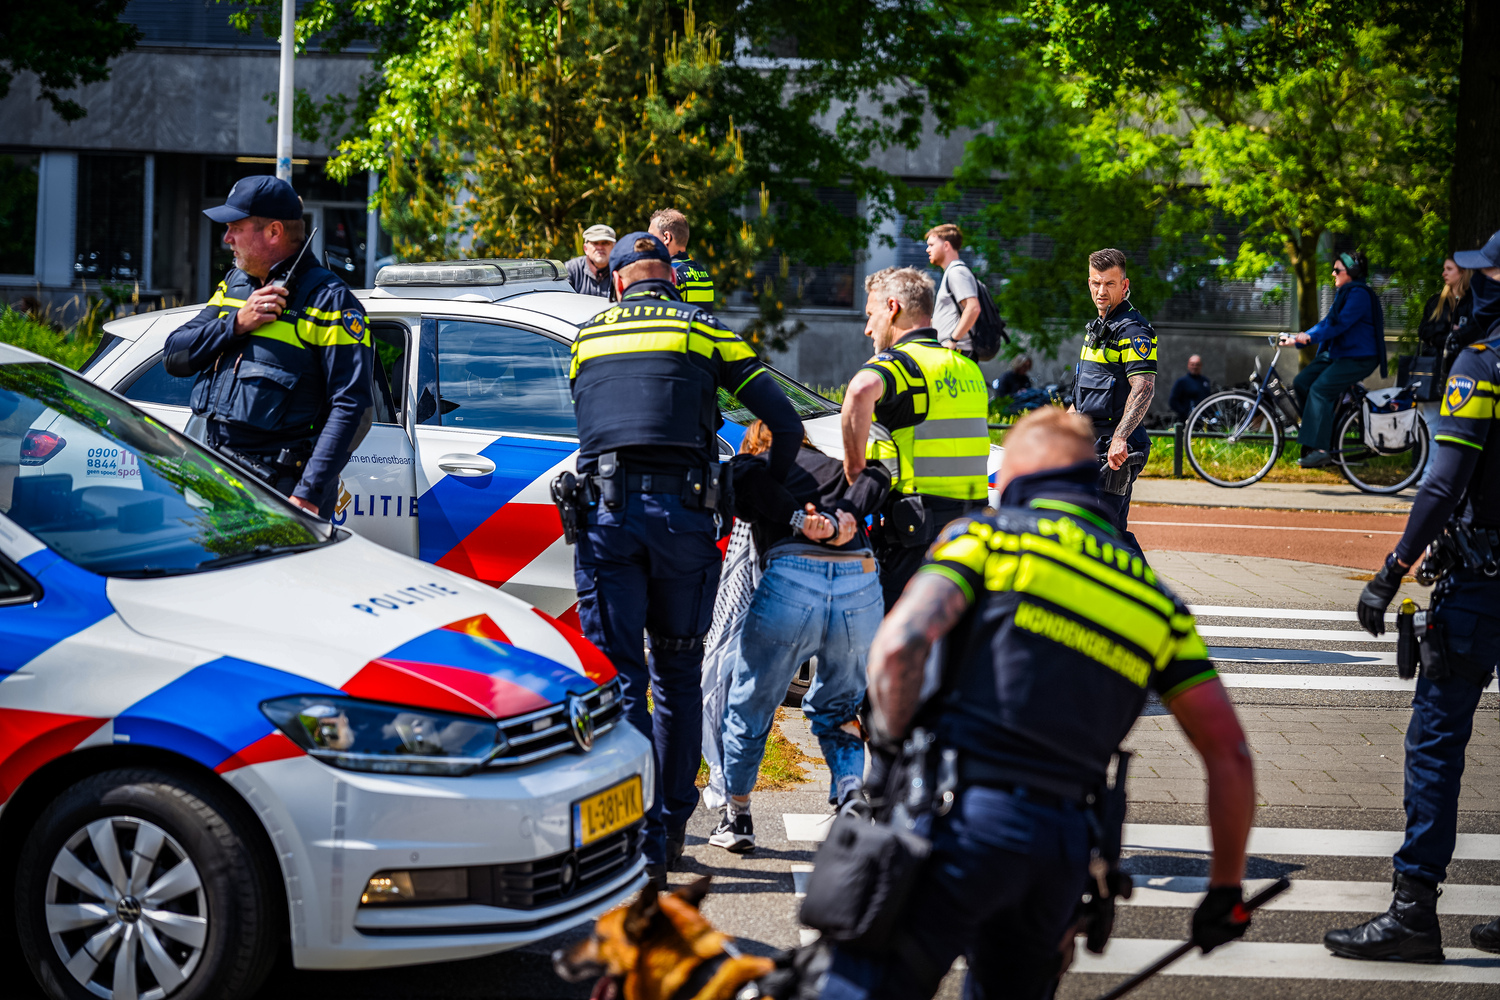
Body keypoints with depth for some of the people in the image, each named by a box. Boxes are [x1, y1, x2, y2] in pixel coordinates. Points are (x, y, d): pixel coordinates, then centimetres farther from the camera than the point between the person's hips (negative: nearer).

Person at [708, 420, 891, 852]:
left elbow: (747, 474, -3)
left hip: (792, 583, -3)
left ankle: (737, 815, 29)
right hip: (861, 587, 3)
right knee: (834, 706, 25)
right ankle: (851, 789, 3)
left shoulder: (754, 464, 22)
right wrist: (843, 517, -2)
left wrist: (799, 519, -3)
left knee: (750, 703, 20)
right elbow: (876, 476, 9)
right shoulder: (837, 466, 31)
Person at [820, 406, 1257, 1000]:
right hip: (1067, 850, 5)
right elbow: (1229, 753, 14)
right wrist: (1226, 889, 22)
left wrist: (891, 751, 4)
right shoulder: (1153, 597, 20)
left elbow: (899, 646, -10)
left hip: (963, 816, -5)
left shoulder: (988, 534, 8)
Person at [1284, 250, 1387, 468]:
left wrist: (1310, 336, -33)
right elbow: (1327, 322, 19)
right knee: (1301, 382, -3)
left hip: (1358, 358, -10)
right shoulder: (1343, 293, 19)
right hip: (1337, 353, 10)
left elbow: (1340, 323, -25)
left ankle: (1320, 449, -29)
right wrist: (1297, 339, 8)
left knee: (1319, 389, -25)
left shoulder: (1359, 294, -14)